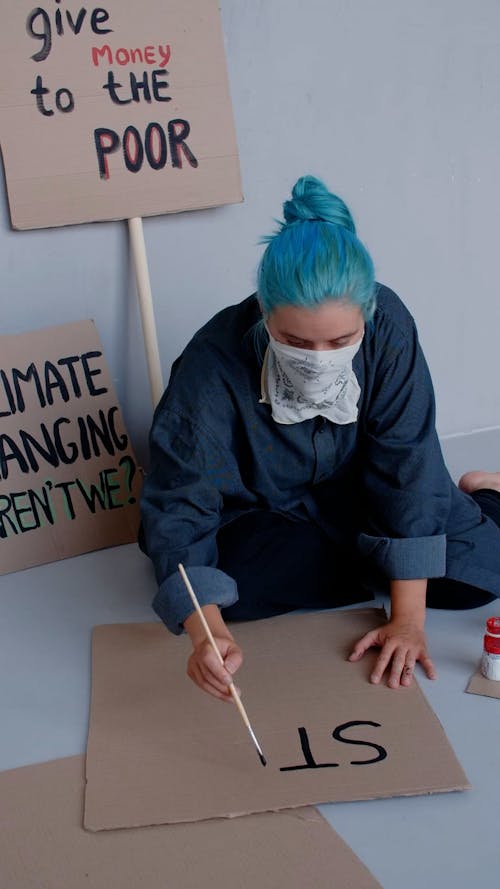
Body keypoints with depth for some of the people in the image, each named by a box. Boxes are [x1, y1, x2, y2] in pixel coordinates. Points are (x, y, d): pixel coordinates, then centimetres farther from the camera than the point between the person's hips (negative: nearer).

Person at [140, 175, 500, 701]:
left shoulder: (388, 328, -25)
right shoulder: (214, 364, -31)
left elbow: (406, 466, -23)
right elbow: (180, 505, -31)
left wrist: (408, 619, -26)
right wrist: (207, 633, -47)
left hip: (354, 499, 1)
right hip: (257, 514, 0)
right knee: (232, 582, -32)